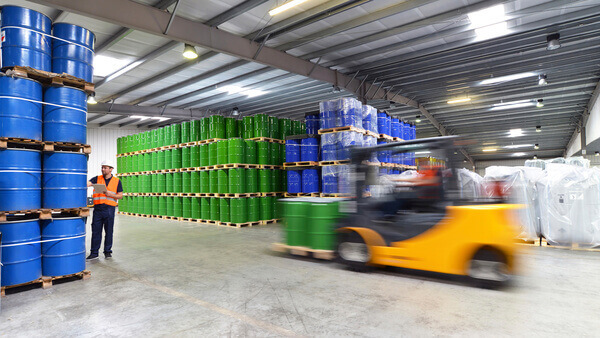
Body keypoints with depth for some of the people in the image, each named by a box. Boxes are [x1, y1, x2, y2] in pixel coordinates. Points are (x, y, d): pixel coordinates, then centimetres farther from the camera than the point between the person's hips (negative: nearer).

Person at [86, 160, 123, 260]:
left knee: (109, 231, 5)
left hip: (109, 209, -1)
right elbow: (87, 183, -8)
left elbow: (120, 195, 4)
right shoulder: (97, 179, 9)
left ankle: (108, 251, 17)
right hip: (98, 208, 1)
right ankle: (94, 253, 13)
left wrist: (110, 194, -11)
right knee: (96, 231, 4)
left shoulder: (117, 181, 6)